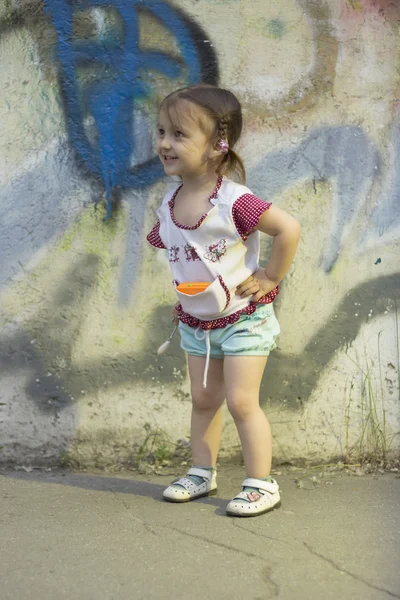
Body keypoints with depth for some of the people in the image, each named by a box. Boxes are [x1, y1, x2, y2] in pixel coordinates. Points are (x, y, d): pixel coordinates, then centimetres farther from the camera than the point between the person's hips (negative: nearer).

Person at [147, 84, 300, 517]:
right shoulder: (170, 203, -3)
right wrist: (183, 292, 6)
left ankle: (261, 484, 5)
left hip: (243, 318, -7)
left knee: (241, 401, -6)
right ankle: (202, 472, 29)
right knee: (203, 399, 16)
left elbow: (288, 228, -26)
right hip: (195, 319, 7)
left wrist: (270, 277, -21)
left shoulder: (234, 201, -25)